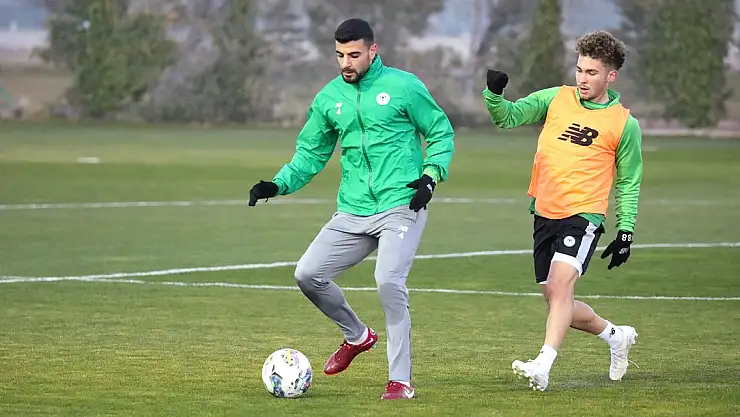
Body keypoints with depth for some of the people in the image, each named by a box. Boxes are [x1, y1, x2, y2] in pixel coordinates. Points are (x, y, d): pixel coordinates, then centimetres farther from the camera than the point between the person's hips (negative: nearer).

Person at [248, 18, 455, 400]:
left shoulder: (403, 86, -4)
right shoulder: (328, 98, 9)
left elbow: (441, 133, 4)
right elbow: (310, 155, 16)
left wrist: (431, 175, -11)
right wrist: (278, 184, 0)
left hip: (402, 207, -6)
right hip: (353, 212, 6)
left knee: (388, 281, -24)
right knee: (308, 275, -1)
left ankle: (400, 380, -12)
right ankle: (356, 335, 27)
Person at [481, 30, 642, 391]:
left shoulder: (625, 124, 0)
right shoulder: (556, 98, 8)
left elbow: (628, 183, 7)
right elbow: (509, 117, 2)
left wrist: (626, 231, 1)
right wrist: (494, 94, -19)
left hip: (584, 215, -5)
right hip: (544, 213, 5)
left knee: (560, 283, -26)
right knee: (556, 300, 11)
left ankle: (543, 365, -35)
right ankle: (616, 336, 36)